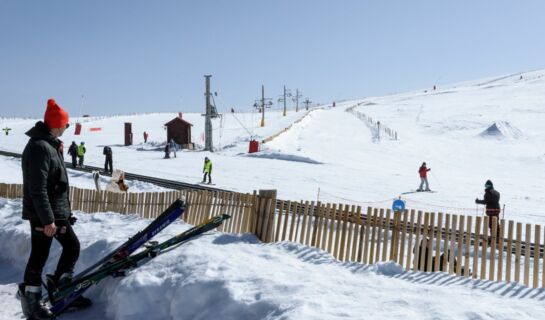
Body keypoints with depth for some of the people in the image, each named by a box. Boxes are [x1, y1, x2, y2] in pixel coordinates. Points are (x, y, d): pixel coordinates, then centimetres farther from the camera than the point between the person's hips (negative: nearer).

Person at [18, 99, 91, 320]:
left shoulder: (49, 145, 12)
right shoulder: (40, 147, -20)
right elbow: (37, 189, -24)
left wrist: (62, 211, 24)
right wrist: (47, 219, -25)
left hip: (57, 211, 10)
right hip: (42, 214, -10)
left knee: (72, 246, 15)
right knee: (39, 256, 1)